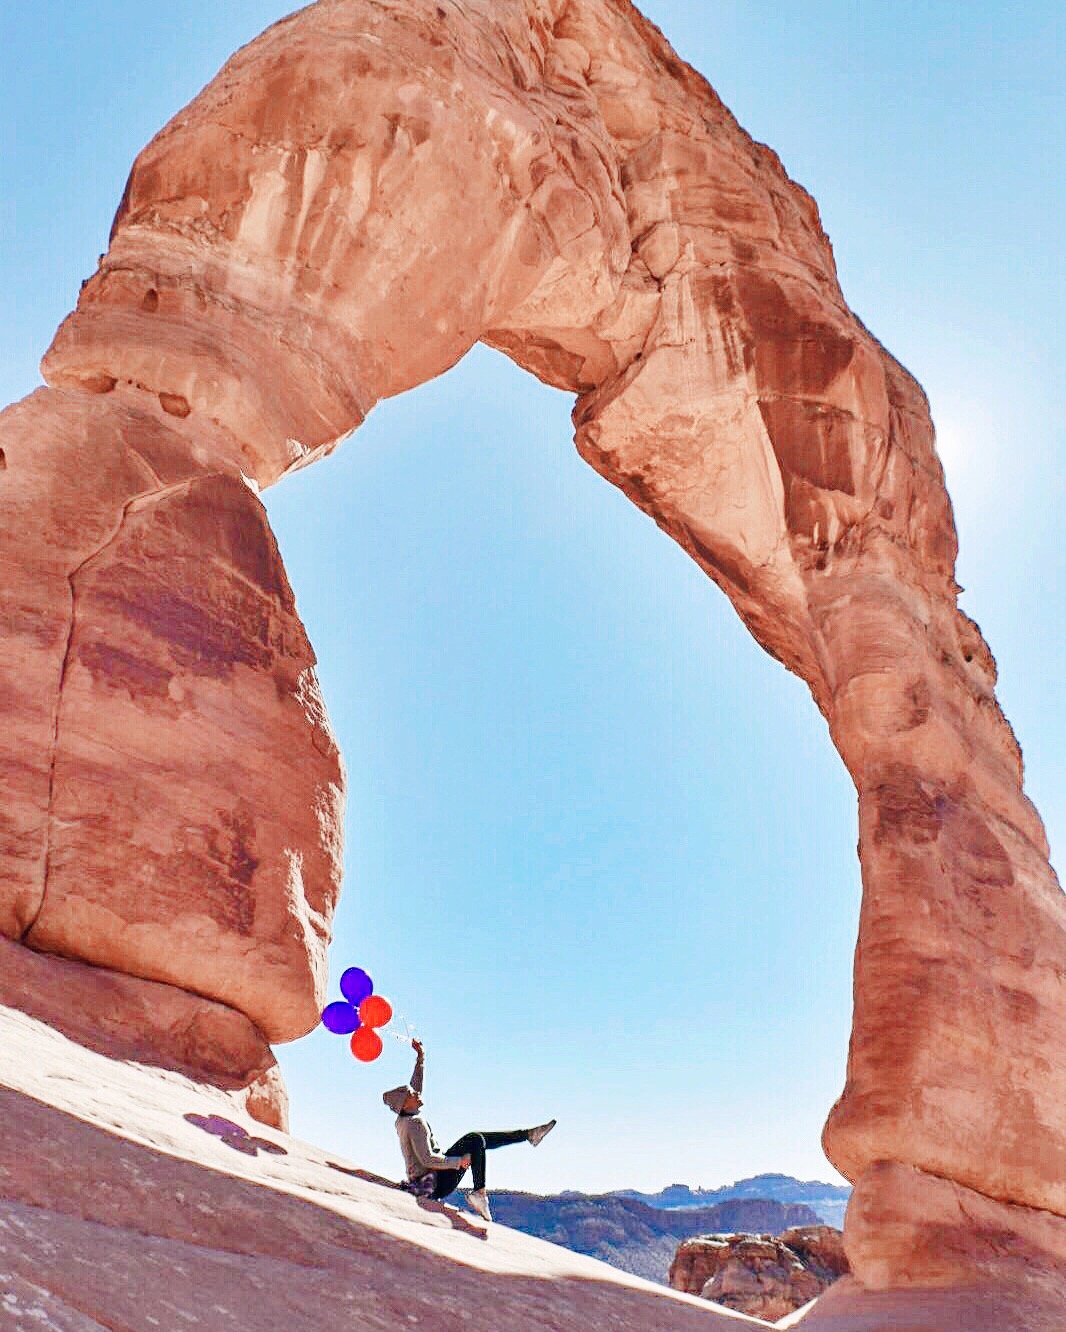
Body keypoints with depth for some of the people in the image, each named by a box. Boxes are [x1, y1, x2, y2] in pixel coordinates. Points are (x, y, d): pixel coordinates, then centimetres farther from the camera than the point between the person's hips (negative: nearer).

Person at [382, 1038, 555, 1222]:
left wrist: (420, 1057, 20)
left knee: (476, 1139, 12)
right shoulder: (414, 1124, -22)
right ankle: (479, 1193, -16)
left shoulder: (403, 1119, 7)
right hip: (435, 1185, -10)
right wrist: (459, 1161, -21)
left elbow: (416, 1085, 21)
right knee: (475, 1141, -12)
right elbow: (427, 1159, -28)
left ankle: (528, 1134, 16)